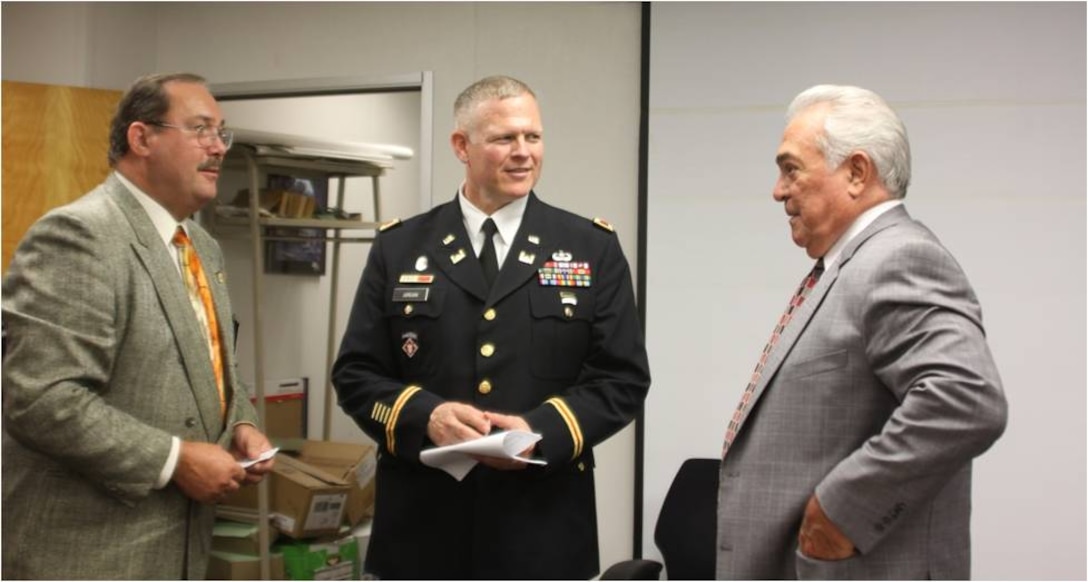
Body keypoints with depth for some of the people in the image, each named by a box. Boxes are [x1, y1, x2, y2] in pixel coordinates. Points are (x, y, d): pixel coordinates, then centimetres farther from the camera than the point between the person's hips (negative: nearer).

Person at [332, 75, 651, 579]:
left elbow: (623, 377, 1)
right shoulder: (399, 247, 6)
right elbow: (355, 372, 5)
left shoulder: (593, 248, 4)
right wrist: (425, 416, -15)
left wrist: (543, 431, -16)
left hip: (543, 528, 0)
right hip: (421, 525, 1)